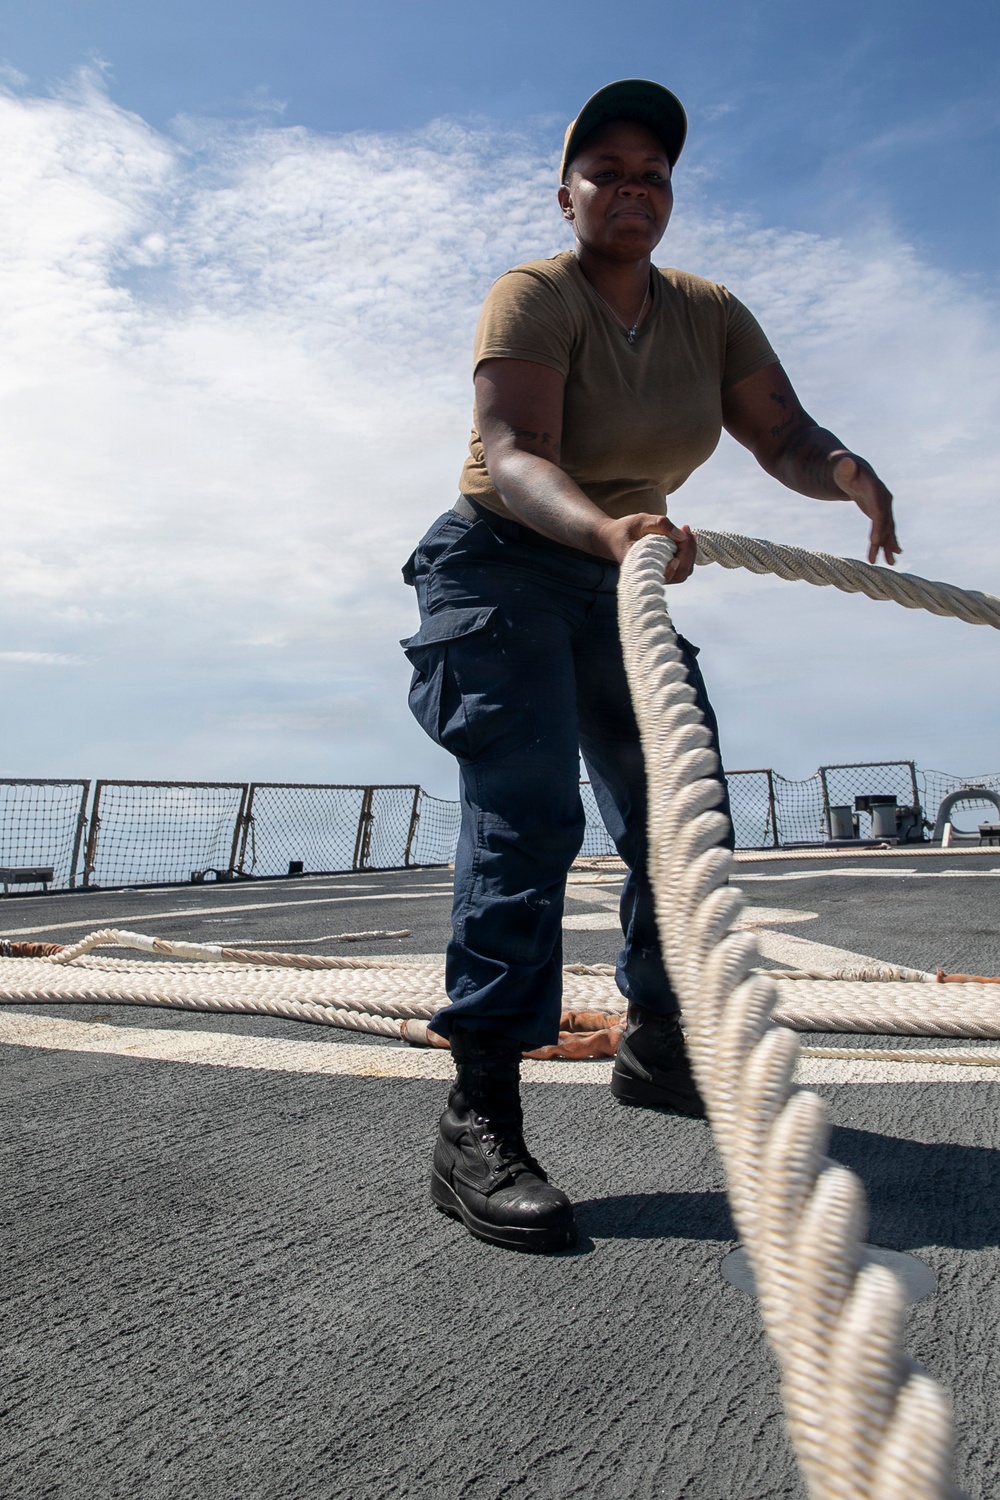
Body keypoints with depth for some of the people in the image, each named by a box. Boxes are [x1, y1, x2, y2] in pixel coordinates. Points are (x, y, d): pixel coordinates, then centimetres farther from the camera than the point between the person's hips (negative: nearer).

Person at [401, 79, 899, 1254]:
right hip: (502, 569, -6)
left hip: (622, 581, 7)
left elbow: (781, 433, -4)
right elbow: (513, 454, -28)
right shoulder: (533, 296, -12)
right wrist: (610, 529, -48)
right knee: (525, 810, -24)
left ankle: (656, 1049, 24)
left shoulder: (709, 315, 6)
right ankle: (478, 1123, -22)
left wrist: (844, 472, -28)